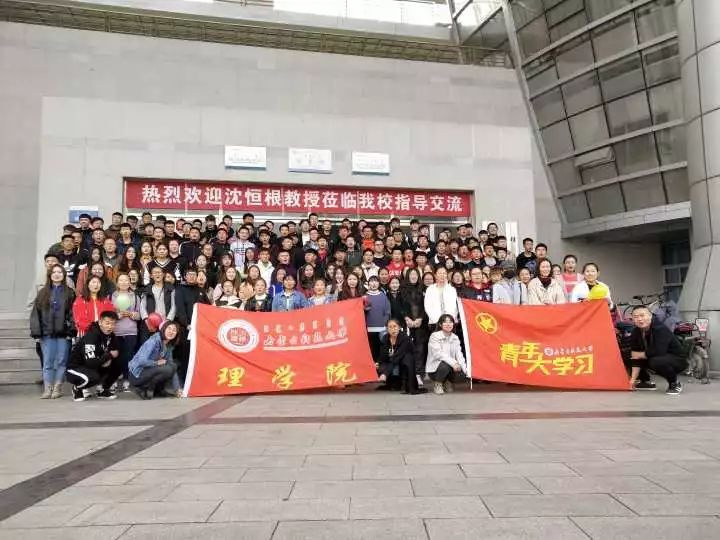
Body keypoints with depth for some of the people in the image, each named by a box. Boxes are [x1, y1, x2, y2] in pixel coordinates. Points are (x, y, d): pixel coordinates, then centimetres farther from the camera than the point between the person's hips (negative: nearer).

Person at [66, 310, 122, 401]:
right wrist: (109, 355, -22)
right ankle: (77, 389, -1)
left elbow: (117, 353, 2)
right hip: (76, 368, -7)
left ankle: (104, 390, 10)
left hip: (95, 368, 7)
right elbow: (91, 362, -35)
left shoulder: (111, 336, -5)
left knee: (117, 367, -10)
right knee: (93, 377, -34)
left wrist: (108, 359, -19)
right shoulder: (91, 336, -27)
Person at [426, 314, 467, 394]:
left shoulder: (455, 338, 4)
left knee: (458, 368, -25)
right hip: (434, 369, -5)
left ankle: (448, 382, 8)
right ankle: (438, 384, -4)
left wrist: (466, 369, -20)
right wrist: (453, 362, -34)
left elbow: (459, 354, -5)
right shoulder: (434, 336, -13)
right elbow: (438, 354, -22)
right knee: (445, 365, -34)